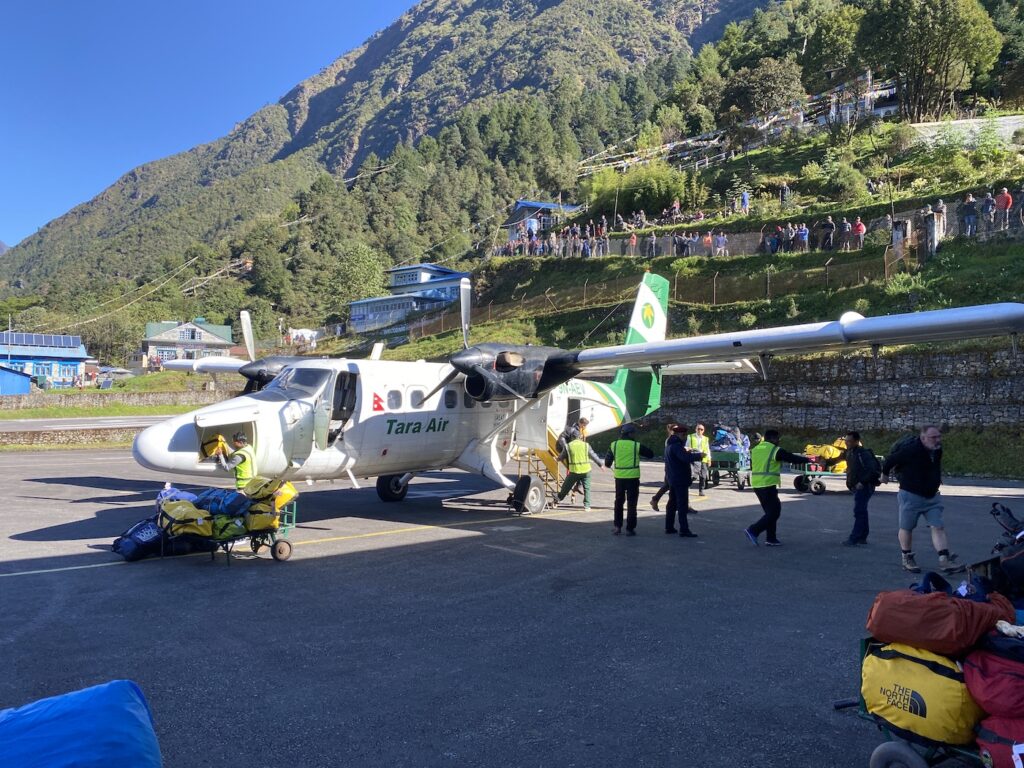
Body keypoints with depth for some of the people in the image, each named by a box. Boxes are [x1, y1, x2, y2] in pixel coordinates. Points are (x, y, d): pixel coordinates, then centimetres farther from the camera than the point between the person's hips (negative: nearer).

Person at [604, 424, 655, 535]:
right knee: (631, 503, 6)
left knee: (619, 501, 18)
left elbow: (607, 463, 5)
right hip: (632, 477, -3)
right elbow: (651, 454, 3)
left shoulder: (614, 445, 1)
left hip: (619, 477, 3)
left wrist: (610, 465, 27)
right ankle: (630, 528, 5)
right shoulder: (636, 446, -7)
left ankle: (617, 526, 16)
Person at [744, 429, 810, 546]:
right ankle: (753, 530, -12)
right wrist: (807, 460, 16)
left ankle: (771, 538, 15)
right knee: (773, 512, -3)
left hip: (757, 485, 8)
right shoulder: (775, 450, -7)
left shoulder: (755, 449, 14)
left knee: (771, 510, 16)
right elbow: (793, 458, 0)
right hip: (768, 485, -8)